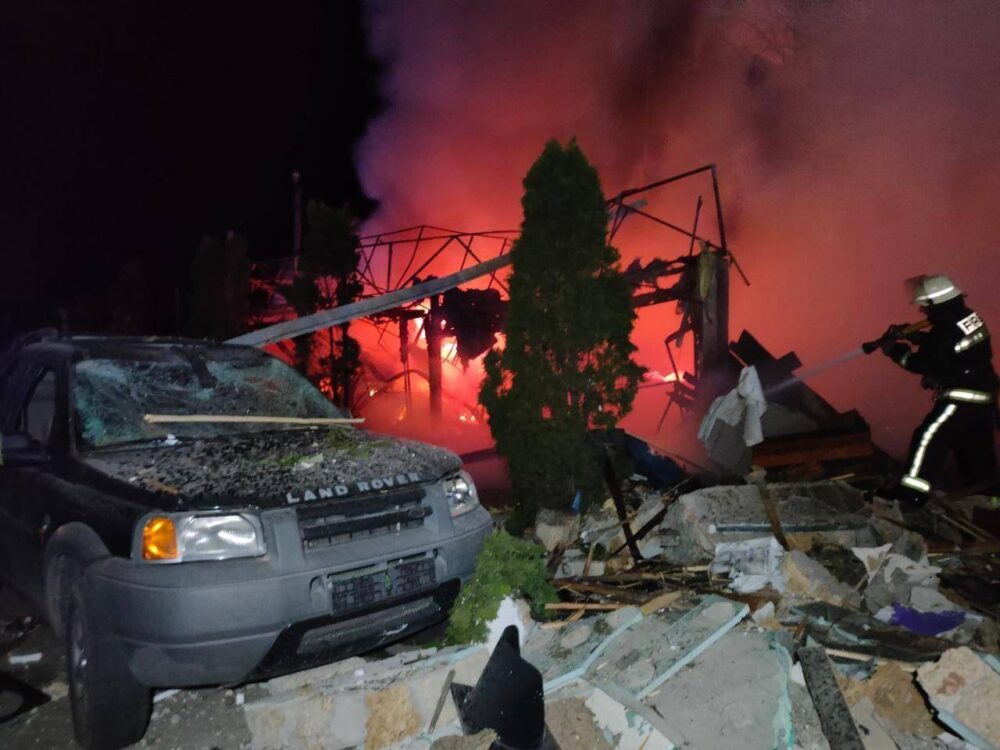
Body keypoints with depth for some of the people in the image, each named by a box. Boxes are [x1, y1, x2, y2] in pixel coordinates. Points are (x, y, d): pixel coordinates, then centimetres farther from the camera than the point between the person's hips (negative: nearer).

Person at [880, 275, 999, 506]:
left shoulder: (947, 331, -22)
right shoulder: (969, 317, 5)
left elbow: (923, 364, -13)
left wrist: (896, 351, -2)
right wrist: (913, 336, 7)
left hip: (962, 398, -9)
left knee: (929, 438, -10)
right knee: (975, 444, 22)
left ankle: (912, 494, -13)